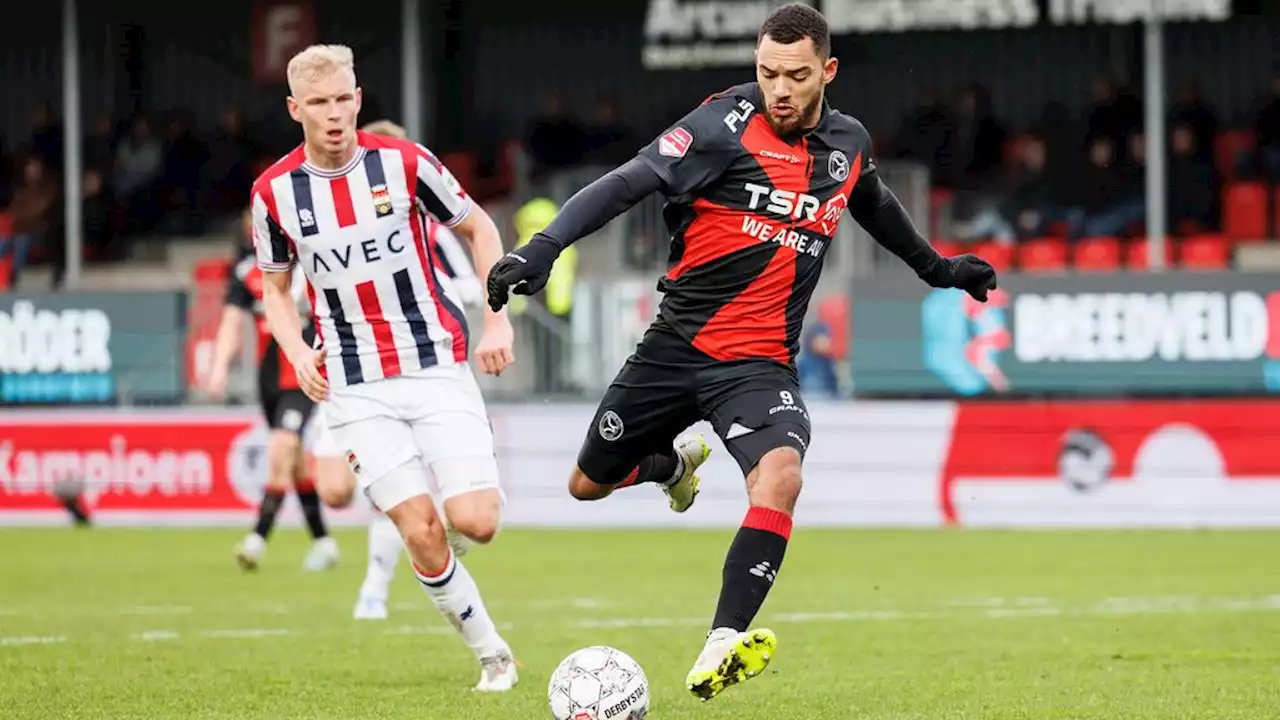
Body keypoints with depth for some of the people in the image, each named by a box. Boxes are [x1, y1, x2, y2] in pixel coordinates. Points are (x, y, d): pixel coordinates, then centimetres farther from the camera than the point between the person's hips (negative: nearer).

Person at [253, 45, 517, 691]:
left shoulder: (405, 163, -7)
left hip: (436, 364, -1)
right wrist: (298, 353, -5)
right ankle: (493, 656, 8)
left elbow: (479, 229, 7)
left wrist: (497, 321, -3)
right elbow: (275, 287, 13)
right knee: (420, 532, -9)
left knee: (475, 522, -13)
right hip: (355, 388, 1)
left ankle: (484, 480, 24)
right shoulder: (274, 192, -1)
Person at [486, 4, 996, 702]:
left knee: (779, 475, -30)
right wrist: (545, 245, -35)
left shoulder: (848, 143, 4)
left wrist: (936, 266, 41)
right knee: (588, 486, 14)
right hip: (674, 348, -1)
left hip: (760, 363, 1)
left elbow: (874, 205, 29)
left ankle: (719, 652, -34)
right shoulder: (726, 125, -13)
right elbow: (627, 183, -22)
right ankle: (672, 465, 51)